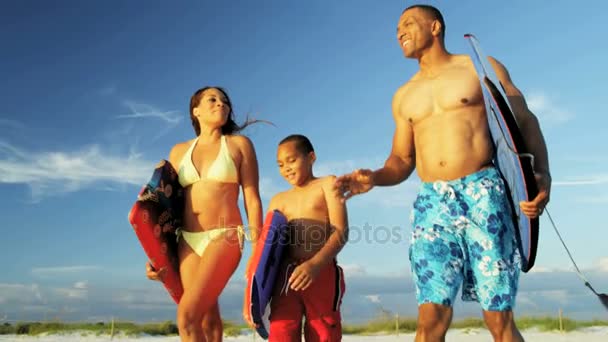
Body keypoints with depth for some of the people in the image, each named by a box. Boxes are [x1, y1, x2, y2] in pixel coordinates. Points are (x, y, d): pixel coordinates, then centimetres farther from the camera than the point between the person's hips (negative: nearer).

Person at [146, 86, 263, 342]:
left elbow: (252, 198, 1)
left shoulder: (239, 144, 5)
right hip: (188, 241, 4)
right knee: (207, 319, 4)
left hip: (225, 238, -4)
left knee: (187, 316, -16)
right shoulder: (179, 151, 14)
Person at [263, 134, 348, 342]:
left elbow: (341, 231, -5)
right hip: (286, 276, 3)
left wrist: (315, 264, -22)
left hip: (323, 274, -3)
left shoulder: (327, 184, 9)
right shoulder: (278, 200, 22)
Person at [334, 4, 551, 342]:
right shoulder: (403, 97, 22)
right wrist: (373, 178, -2)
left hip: (483, 195, -3)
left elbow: (526, 122, 6)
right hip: (432, 204, 3)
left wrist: (542, 173, -12)